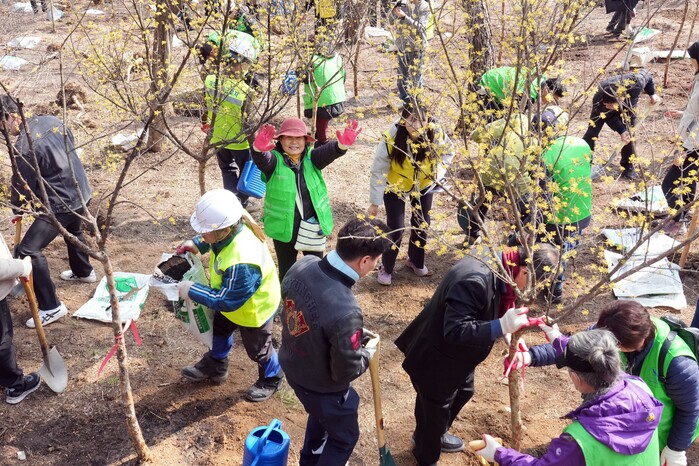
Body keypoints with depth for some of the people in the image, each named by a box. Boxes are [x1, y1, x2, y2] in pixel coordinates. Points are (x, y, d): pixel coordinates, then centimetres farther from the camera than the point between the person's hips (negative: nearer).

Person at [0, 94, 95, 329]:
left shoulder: (24, 147, -23)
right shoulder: (51, 120, 0)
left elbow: (22, 184, -11)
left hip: (60, 203, -9)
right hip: (81, 191, 9)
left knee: (28, 250, -7)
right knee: (73, 230, 36)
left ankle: (51, 307, -2)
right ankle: (84, 272, 59)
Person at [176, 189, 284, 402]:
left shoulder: (241, 264, -48)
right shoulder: (231, 228, -24)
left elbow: (226, 301, -35)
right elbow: (211, 239, 5)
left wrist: (191, 291, -28)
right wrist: (197, 244, -11)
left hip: (254, 309, -8)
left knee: (257, 349, 19)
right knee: (219, 329, 30)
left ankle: (271, 378, 49)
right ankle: (215, 366, 57)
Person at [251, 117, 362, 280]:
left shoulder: (311, 158, -4)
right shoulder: (274, 160, -10)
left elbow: (329, 151, -23)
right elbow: (261, 159, -33)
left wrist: (343, 144, -47)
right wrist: (259, 148, -58)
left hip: (312, 226, 2)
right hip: (284, 228, -2)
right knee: (286, 271, 17)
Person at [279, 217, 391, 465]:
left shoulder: (304, 265, -21)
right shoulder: (346, 312, -42)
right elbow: (346, 370, -28)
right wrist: (368, 354, -6)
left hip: (292, 366, 8)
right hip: (322, 385, -7)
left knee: (321, 415, 38)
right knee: (345, 436, 25)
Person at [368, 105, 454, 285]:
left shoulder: (436, 132, -28)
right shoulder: (392, 139, -35)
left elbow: (448, 151, -5)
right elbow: (378, 171, -25)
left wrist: (438, 172, -21)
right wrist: (374, 202, -20)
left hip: (424, 185, 3)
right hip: (396, 187, -3)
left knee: (422, 225, 14)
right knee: (396, 228, -4)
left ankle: (416, 261, 41)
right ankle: (386, 268, 20)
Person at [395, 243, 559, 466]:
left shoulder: (496, 266, -8)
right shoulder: (475, 280, -38)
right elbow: (454, 331, -39)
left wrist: (508, 329, -5)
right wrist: (502, 326, -41)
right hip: (435, 359, -10)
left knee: (462, 392, 31)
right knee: (436, 409, 13)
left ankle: (433, 436, 57)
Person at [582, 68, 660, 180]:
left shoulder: (635, 84, -45)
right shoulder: (599, 102, -45)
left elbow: (645, 74, -19)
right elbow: (609, 117, -24)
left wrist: (652, 93, -8)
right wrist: (621, 131, -33)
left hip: (627, 108, 1)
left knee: (628, 135, -2)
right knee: (592, 132, -8)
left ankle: (628, 167, 13)